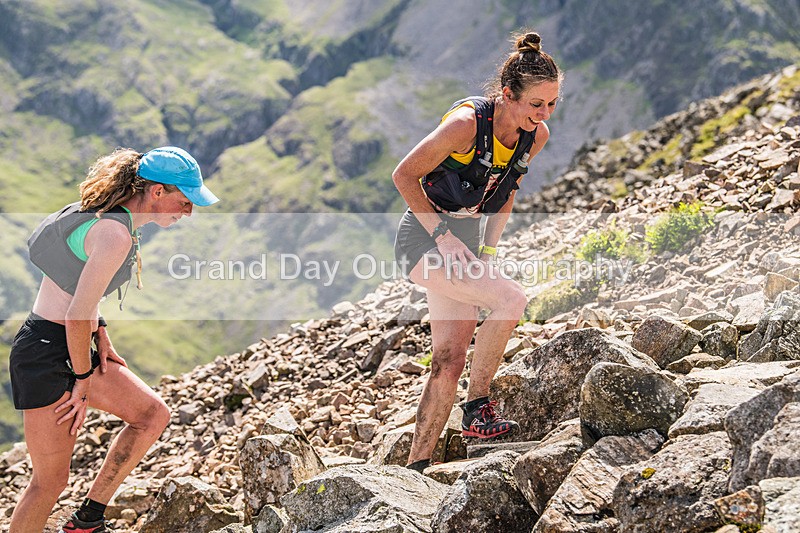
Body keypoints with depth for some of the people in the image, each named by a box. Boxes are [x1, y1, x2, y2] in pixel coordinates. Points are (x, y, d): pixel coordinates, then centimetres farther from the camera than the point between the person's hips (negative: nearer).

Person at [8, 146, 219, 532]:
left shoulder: (109, 213, 7)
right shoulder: (116, 233, -23)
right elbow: (78, 314, -24)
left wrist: (99, 334, 12)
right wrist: (83, 379, -12)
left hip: (73, 345, 10)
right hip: (46, 354, -10)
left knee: (153, 414, 9)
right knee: (51, 480, -2)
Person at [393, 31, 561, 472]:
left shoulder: (536, 135, -3)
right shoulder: (466, 122, -24)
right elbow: (404, 175, -15)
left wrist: (487, 250, 6)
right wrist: (442, 233, -17)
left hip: (465, 243, 7)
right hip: (424, 238, -7)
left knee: (450, 361, 0)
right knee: (510, 299, -25)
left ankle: (416, 466, 8)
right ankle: (478, 410, -11)